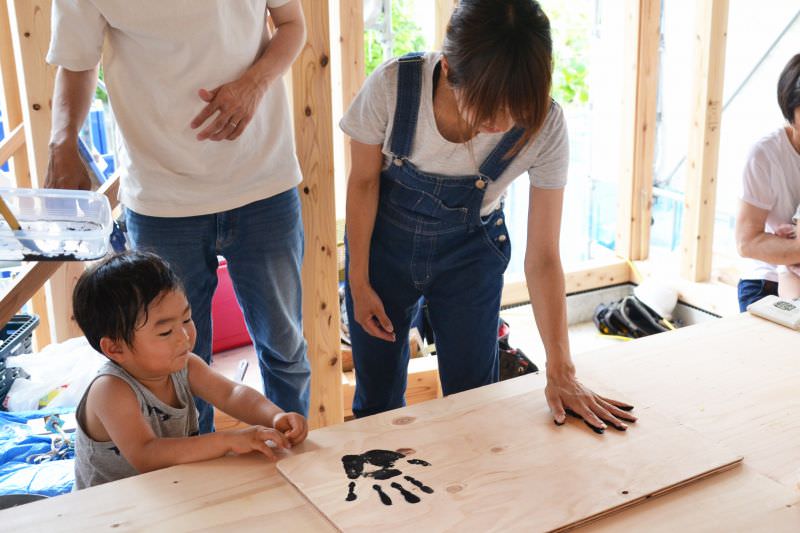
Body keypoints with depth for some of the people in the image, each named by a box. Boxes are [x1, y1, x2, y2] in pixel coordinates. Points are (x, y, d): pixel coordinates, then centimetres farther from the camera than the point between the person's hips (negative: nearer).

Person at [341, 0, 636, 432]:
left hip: (470, 254, 0)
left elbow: (542, 256, -20)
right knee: (377, 400, 11)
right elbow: (364, 181, -11)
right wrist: (359, 282, -4)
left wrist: (560, 373, -20)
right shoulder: (392, 87, -30)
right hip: (384, 242, 0)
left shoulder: (545, 125, -27)